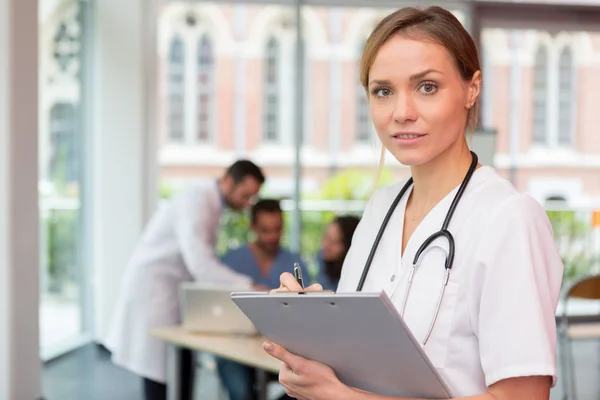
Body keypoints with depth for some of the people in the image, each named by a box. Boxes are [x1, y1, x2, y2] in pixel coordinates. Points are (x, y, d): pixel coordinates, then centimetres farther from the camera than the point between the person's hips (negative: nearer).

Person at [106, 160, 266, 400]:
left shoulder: (212, 204, 9)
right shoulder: (196, 202, -21)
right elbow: (200, 264, -33)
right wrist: (246, 287, -35)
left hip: (174, 293, 10)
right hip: (152, 290, -10)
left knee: (183, 369, 8)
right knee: (160, 371, -6)